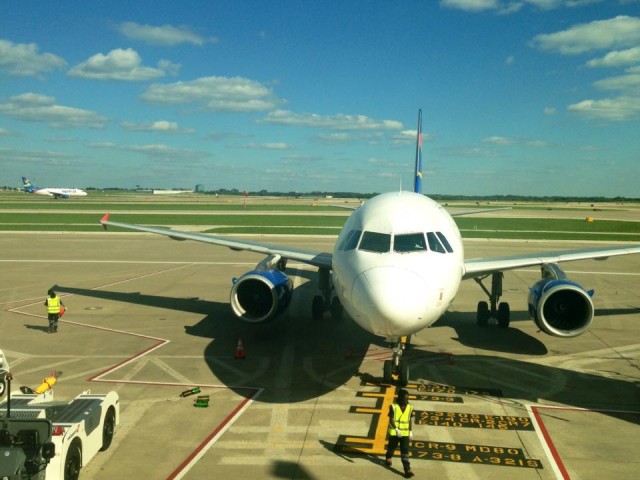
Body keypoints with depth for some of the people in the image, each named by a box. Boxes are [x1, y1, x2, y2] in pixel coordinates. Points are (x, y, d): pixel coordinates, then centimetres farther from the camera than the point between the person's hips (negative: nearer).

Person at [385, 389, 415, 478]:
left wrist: (410, 432, 9)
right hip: (394, 432, -1)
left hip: (405, 433, 1)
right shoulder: (394, 407, -15)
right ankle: (388, 458, 48)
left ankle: (407, 470, -8)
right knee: (392, 447, 19)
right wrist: (396, 429, -31)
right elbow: (391, 420, -18)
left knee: (405, 451, -5)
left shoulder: (409, 407, -4)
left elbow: (409, 420, 7)